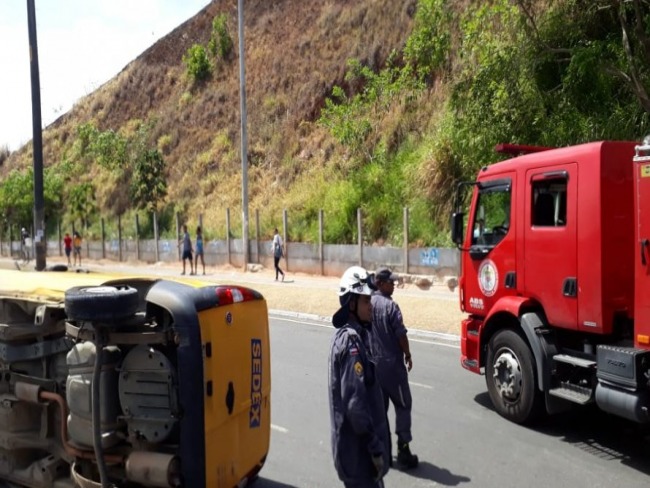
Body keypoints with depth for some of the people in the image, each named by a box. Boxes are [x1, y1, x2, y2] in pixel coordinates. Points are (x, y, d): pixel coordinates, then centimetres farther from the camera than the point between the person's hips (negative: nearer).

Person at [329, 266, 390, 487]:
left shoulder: (353, 334, 9)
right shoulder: (351, 340, -22)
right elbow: (355, 401, -26)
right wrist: (375, 446, -20)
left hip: (356, 441, 10)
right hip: (358, 445, -10)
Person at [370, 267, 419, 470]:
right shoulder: (390, 306, -17)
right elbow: (401, 335, -16)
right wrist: (408, 355, -1)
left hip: (373, 363, 7)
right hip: (392, 362, -7)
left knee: (378, 406, 15)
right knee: (402, 405, 5)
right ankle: (403, 450, 6)